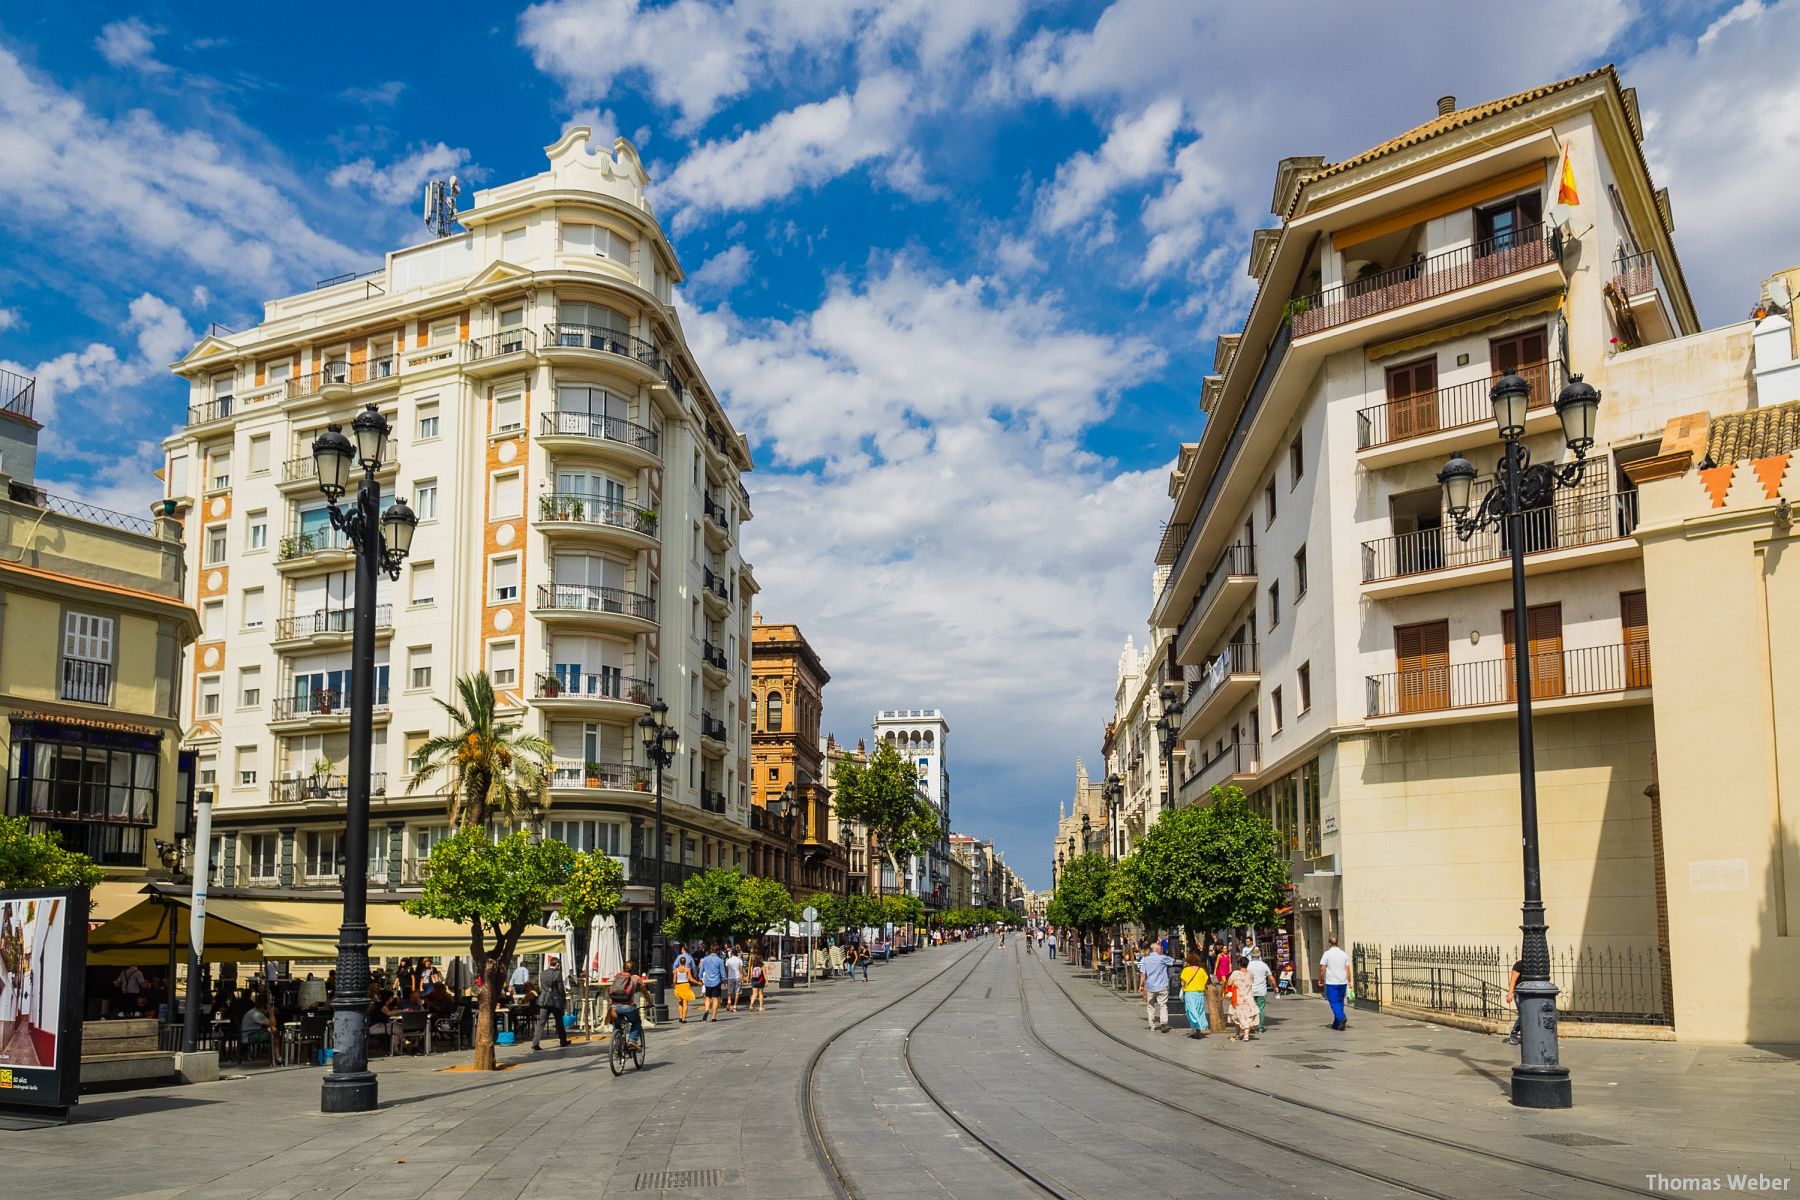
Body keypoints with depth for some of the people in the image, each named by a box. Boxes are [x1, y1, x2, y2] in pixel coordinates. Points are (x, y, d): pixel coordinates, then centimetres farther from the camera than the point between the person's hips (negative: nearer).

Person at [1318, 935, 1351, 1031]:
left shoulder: (1327, 954, -6)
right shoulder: (1344, 954, 4)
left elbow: (1322, 969, -7)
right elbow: (1347, 969, 3)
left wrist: (1321, 979, 6)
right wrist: (1349, 981, 8)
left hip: (1331, 983, -4)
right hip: (1342, 982, 4)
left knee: (1334, 1002, -3)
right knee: (1340, 1002, 13)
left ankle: (1341, 1017, -26)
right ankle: (1336, 1023, 17)